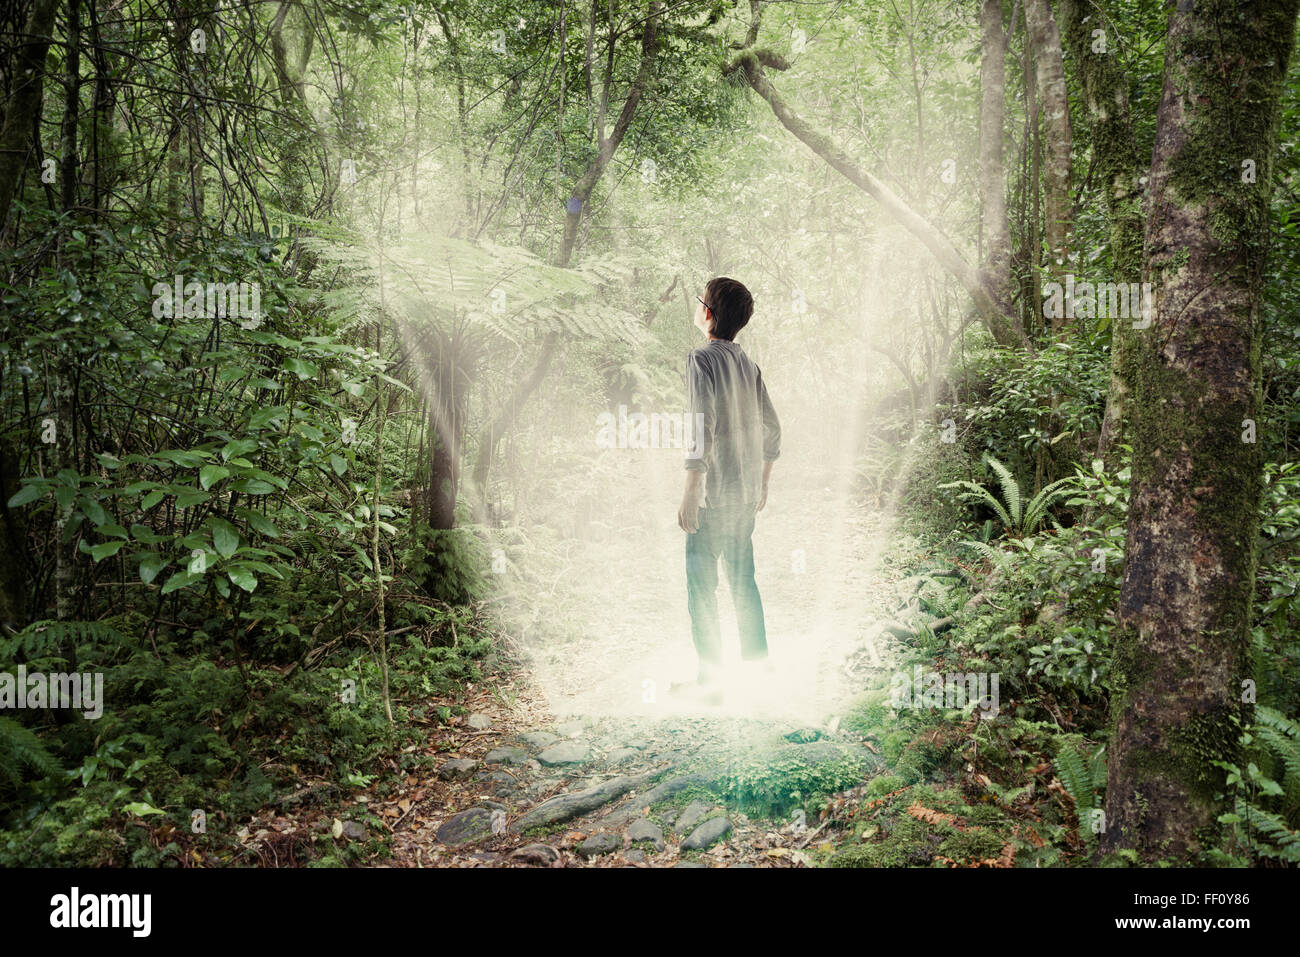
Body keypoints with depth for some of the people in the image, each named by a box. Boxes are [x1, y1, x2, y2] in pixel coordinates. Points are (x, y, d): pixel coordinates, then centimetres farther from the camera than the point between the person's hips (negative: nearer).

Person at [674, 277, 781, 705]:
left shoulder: (702, 359, -12)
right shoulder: (747, 363, 10)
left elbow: (702, 429, -20)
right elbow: (771, 428, 14)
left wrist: (690, 494, -17)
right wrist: (762, 482, 24)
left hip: (715, 495, -7)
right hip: (747, 492, 7)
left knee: (701, 583, 0)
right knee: (741, 575, 19)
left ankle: (710, 681, 3)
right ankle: (757, 657, 30)